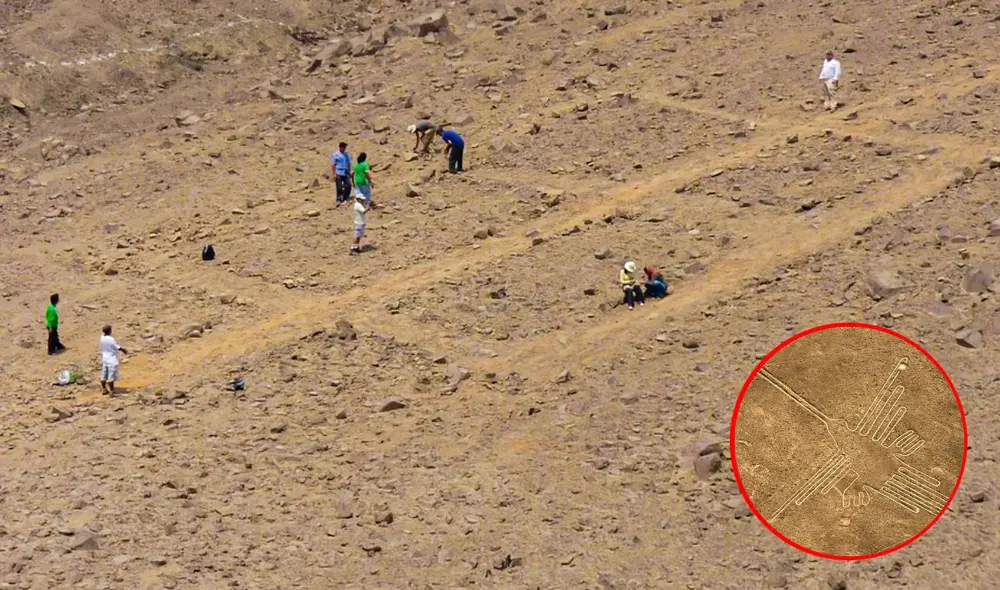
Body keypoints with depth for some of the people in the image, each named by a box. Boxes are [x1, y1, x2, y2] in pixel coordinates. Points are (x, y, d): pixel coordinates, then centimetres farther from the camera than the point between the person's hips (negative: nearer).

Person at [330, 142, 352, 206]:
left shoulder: (347, 155, 11)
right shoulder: (335, 155, -3)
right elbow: (333, 165, -4)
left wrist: (349, 172, 13)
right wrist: (334, 174, -11)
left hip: (346, 173, 4)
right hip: (339, 174, -4)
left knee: (348, 185, -2)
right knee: (339, 188, -2)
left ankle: (345, 198, 12)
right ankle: (338, 200, 6)